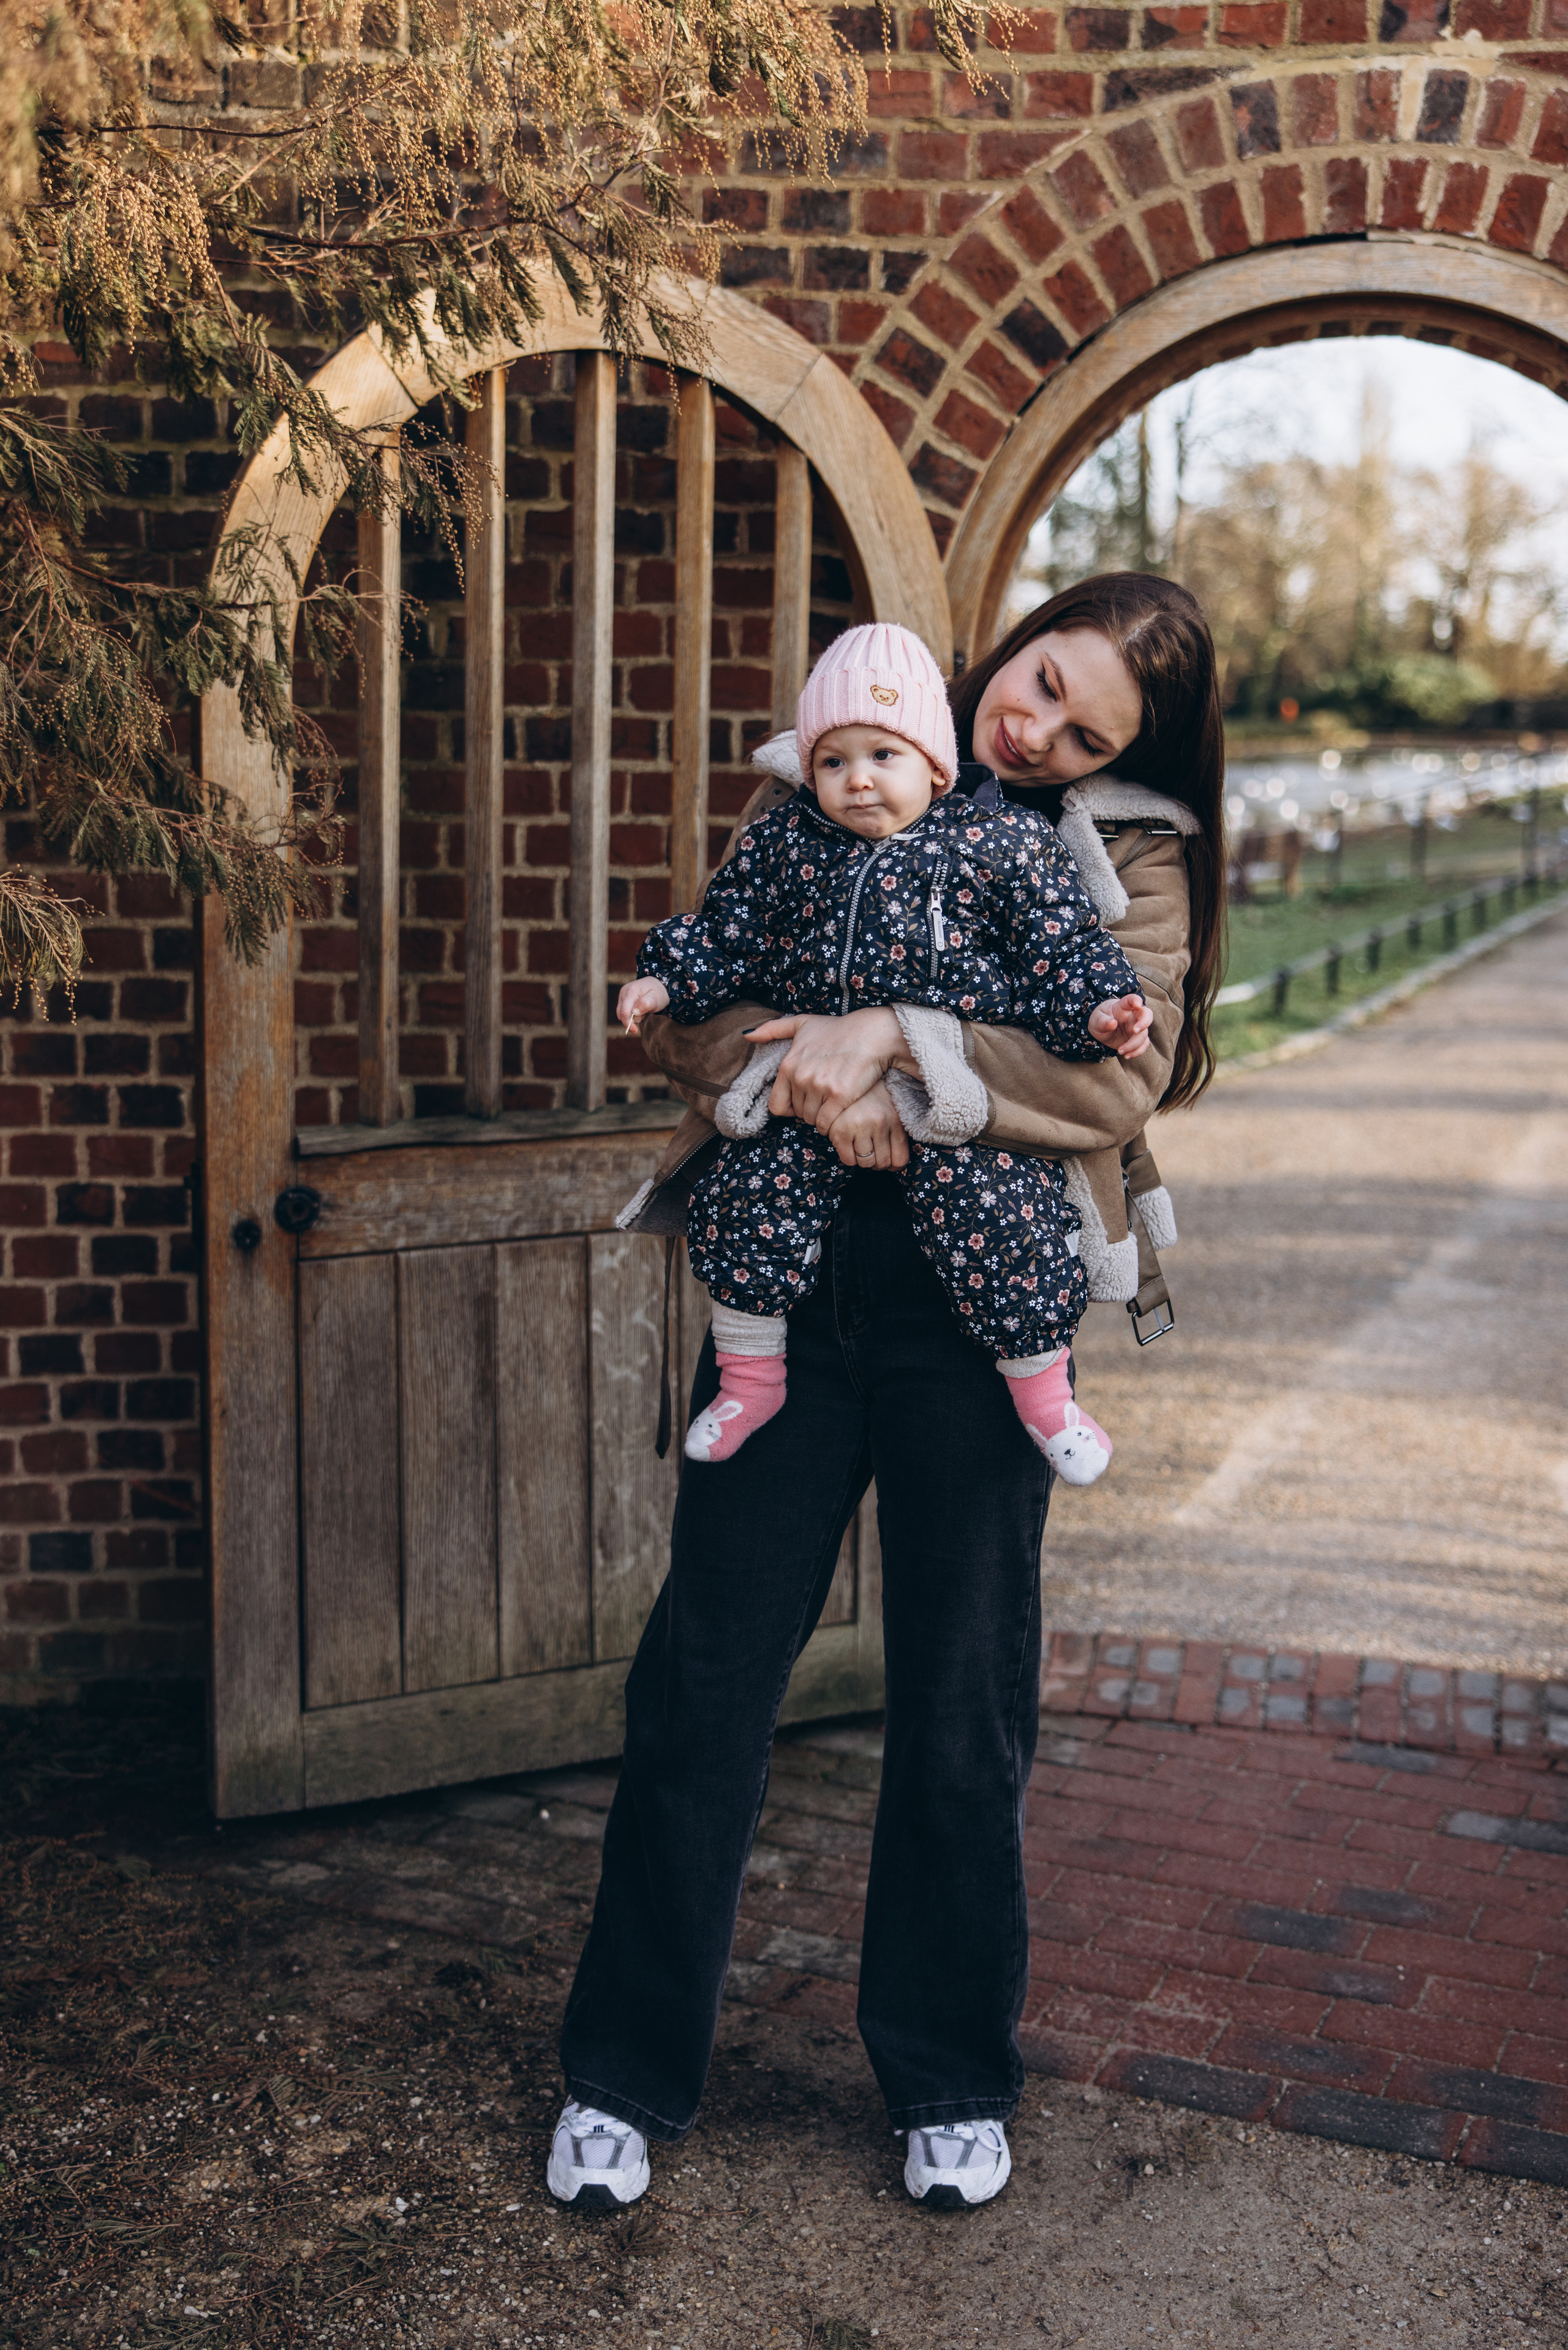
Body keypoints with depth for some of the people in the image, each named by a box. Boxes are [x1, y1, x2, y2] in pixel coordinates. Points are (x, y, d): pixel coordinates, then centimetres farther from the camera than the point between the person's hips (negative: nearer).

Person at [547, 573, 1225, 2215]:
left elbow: (1123, 1066, -11)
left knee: (962, 1707, 8)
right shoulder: (824, 787, 8)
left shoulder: (1128, 847, 4)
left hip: (978, 1293, -1)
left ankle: (950, 2081, 28)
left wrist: (890, 1036, -22)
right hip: (788, 1274, 1)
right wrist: (800, 1066, -17)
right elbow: (682, 1000, 3)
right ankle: (626, 2074, 21)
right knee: (704, 1677, 4)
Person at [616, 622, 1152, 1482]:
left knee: (1001, 1217, -13)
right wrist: (664, 981, 4)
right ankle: (750, 1380, 15)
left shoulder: (1001, 841, 0)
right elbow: (724, 931, 16)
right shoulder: (780, 843, 8)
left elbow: (1063, 944, 1)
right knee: (742, 1199, -7)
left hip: (961, 1089, -3)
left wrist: (1097, 1010, -12)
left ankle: (1042, 1391, 12)